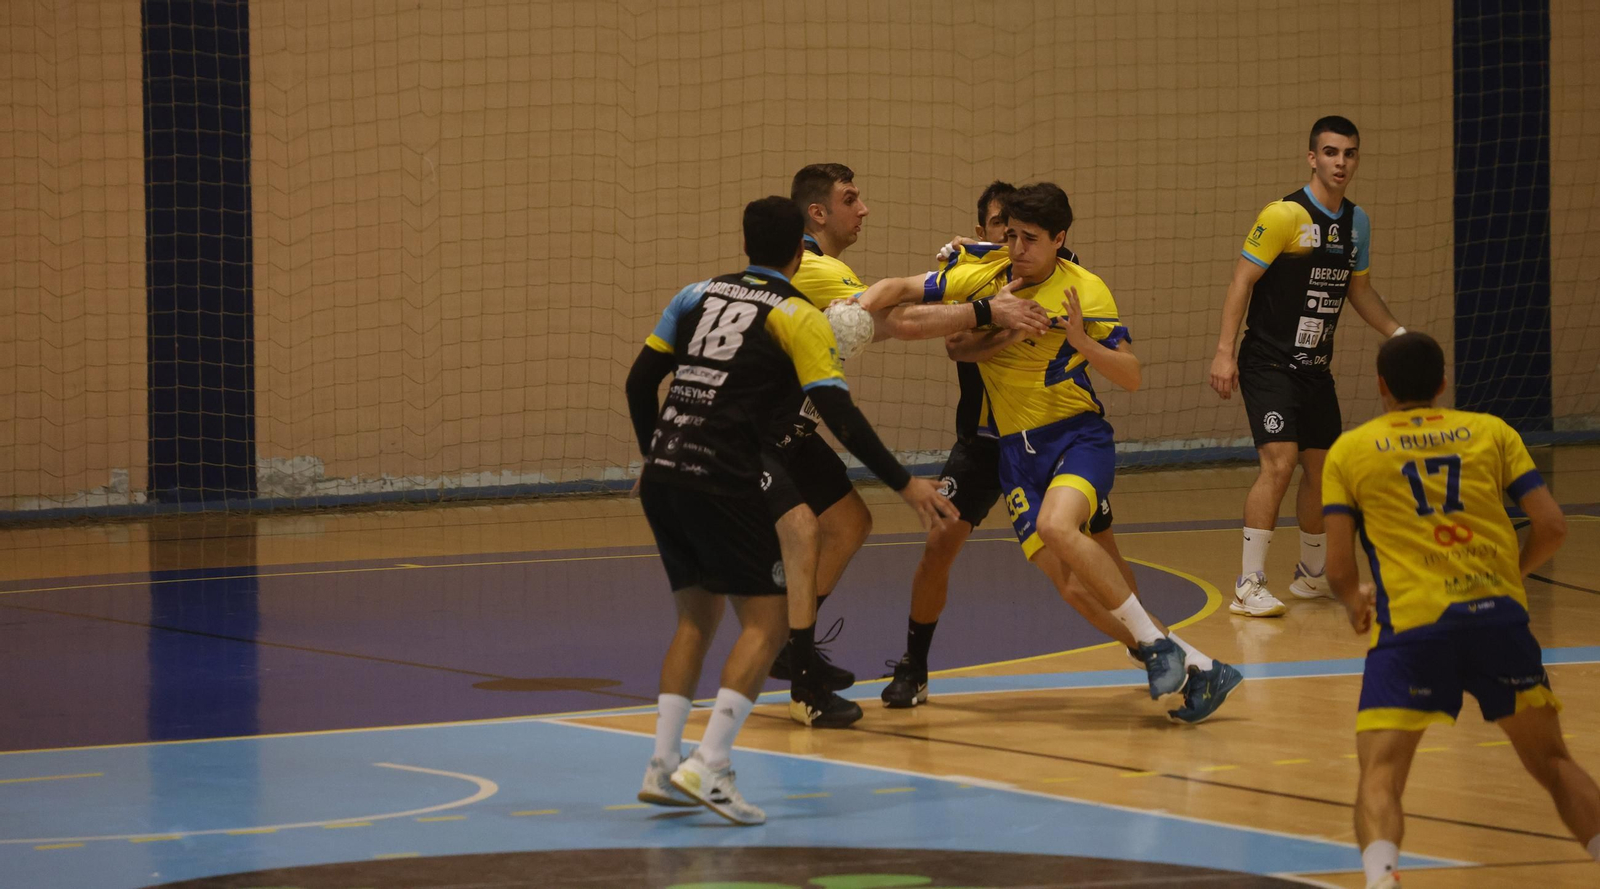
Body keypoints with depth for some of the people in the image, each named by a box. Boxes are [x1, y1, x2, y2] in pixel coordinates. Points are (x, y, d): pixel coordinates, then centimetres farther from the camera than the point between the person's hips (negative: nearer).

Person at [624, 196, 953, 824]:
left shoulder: (698, 295, 16)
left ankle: (663, 766, 10)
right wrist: (904, 484, -2)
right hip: (722, 481, -6)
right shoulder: (798, 317, 0)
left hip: (662, 474, 6)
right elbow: (840, 417, -7)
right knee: (765, 622, 0)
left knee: (697, 616, 18)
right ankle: (708, 767, -15)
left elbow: (640, 381, 17)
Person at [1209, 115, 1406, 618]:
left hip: (1315, 368, 7)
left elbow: (1359, 289, 22)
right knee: (1279, 462, -19)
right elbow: (1242, 280, -14)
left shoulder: (1356, 222, 8)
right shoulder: (1284, 216, -14)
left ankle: (1311, 574, 33)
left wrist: (1398, 334, 12)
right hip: (1268, 364, -7)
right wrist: (1224, 352, -20)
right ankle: (1248, 586, -16)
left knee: (1321, 468, 13)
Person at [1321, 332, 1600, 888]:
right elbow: (1552, 526, 8)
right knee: (1553, 763, 17)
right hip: (1500, 613, 2)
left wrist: (1355, 604, 30)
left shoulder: (1350, 450, 12)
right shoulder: (1492, 432, 16)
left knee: (1379, 776, -6)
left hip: (1411, 620, -2)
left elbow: (1339, 571, 7)